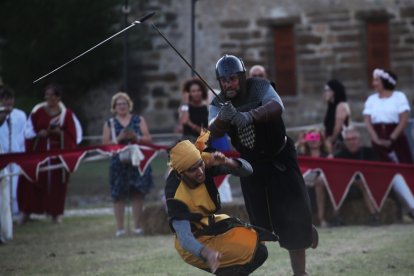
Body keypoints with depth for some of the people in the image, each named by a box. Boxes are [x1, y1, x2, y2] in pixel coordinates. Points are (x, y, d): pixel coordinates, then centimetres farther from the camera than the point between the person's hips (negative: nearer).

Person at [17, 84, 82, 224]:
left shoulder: (67, 114, 1)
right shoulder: (37, 111, 3)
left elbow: (74, 135, 0)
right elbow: (28, 131, 6)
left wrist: (60, 133, -16)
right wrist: (39, 134, -13)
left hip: (58, 153, -1)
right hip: (38, 151, 1)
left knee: (57, 183, 1)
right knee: (31, 181, -5)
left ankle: (55, 213, 11)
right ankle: (27, 211, 4)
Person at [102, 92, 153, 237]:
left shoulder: (139, 120, 10)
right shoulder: (109, 124, 8)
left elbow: (148, 139, 5)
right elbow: (105, 143, 1)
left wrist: (136, 137, -13)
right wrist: (119, 139, -13)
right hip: (119, 163, -1)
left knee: (138, 194, 0)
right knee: (119, 195, -2)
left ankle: (138, 226, 6)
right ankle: (120, 228, 1)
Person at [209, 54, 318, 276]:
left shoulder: (259, 87, -19)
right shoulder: (219, 104, -10)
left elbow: (277, 106, -40)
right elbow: (214, 131, -29)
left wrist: (250, 115, -59)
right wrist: (222, 118, -53)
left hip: (280, 158, -4)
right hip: (252, 164, 4)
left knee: (292, 219, -11)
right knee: (261, 221, 6)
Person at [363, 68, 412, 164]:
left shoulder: (399, 97, 1)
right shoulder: (371, 99, 11)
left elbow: (404, 121, -7)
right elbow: (367, 122, 3)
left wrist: (391, 139, -14)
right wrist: (376, 139, -12)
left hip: (396, 138, -3)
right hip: (378, 140, 3)